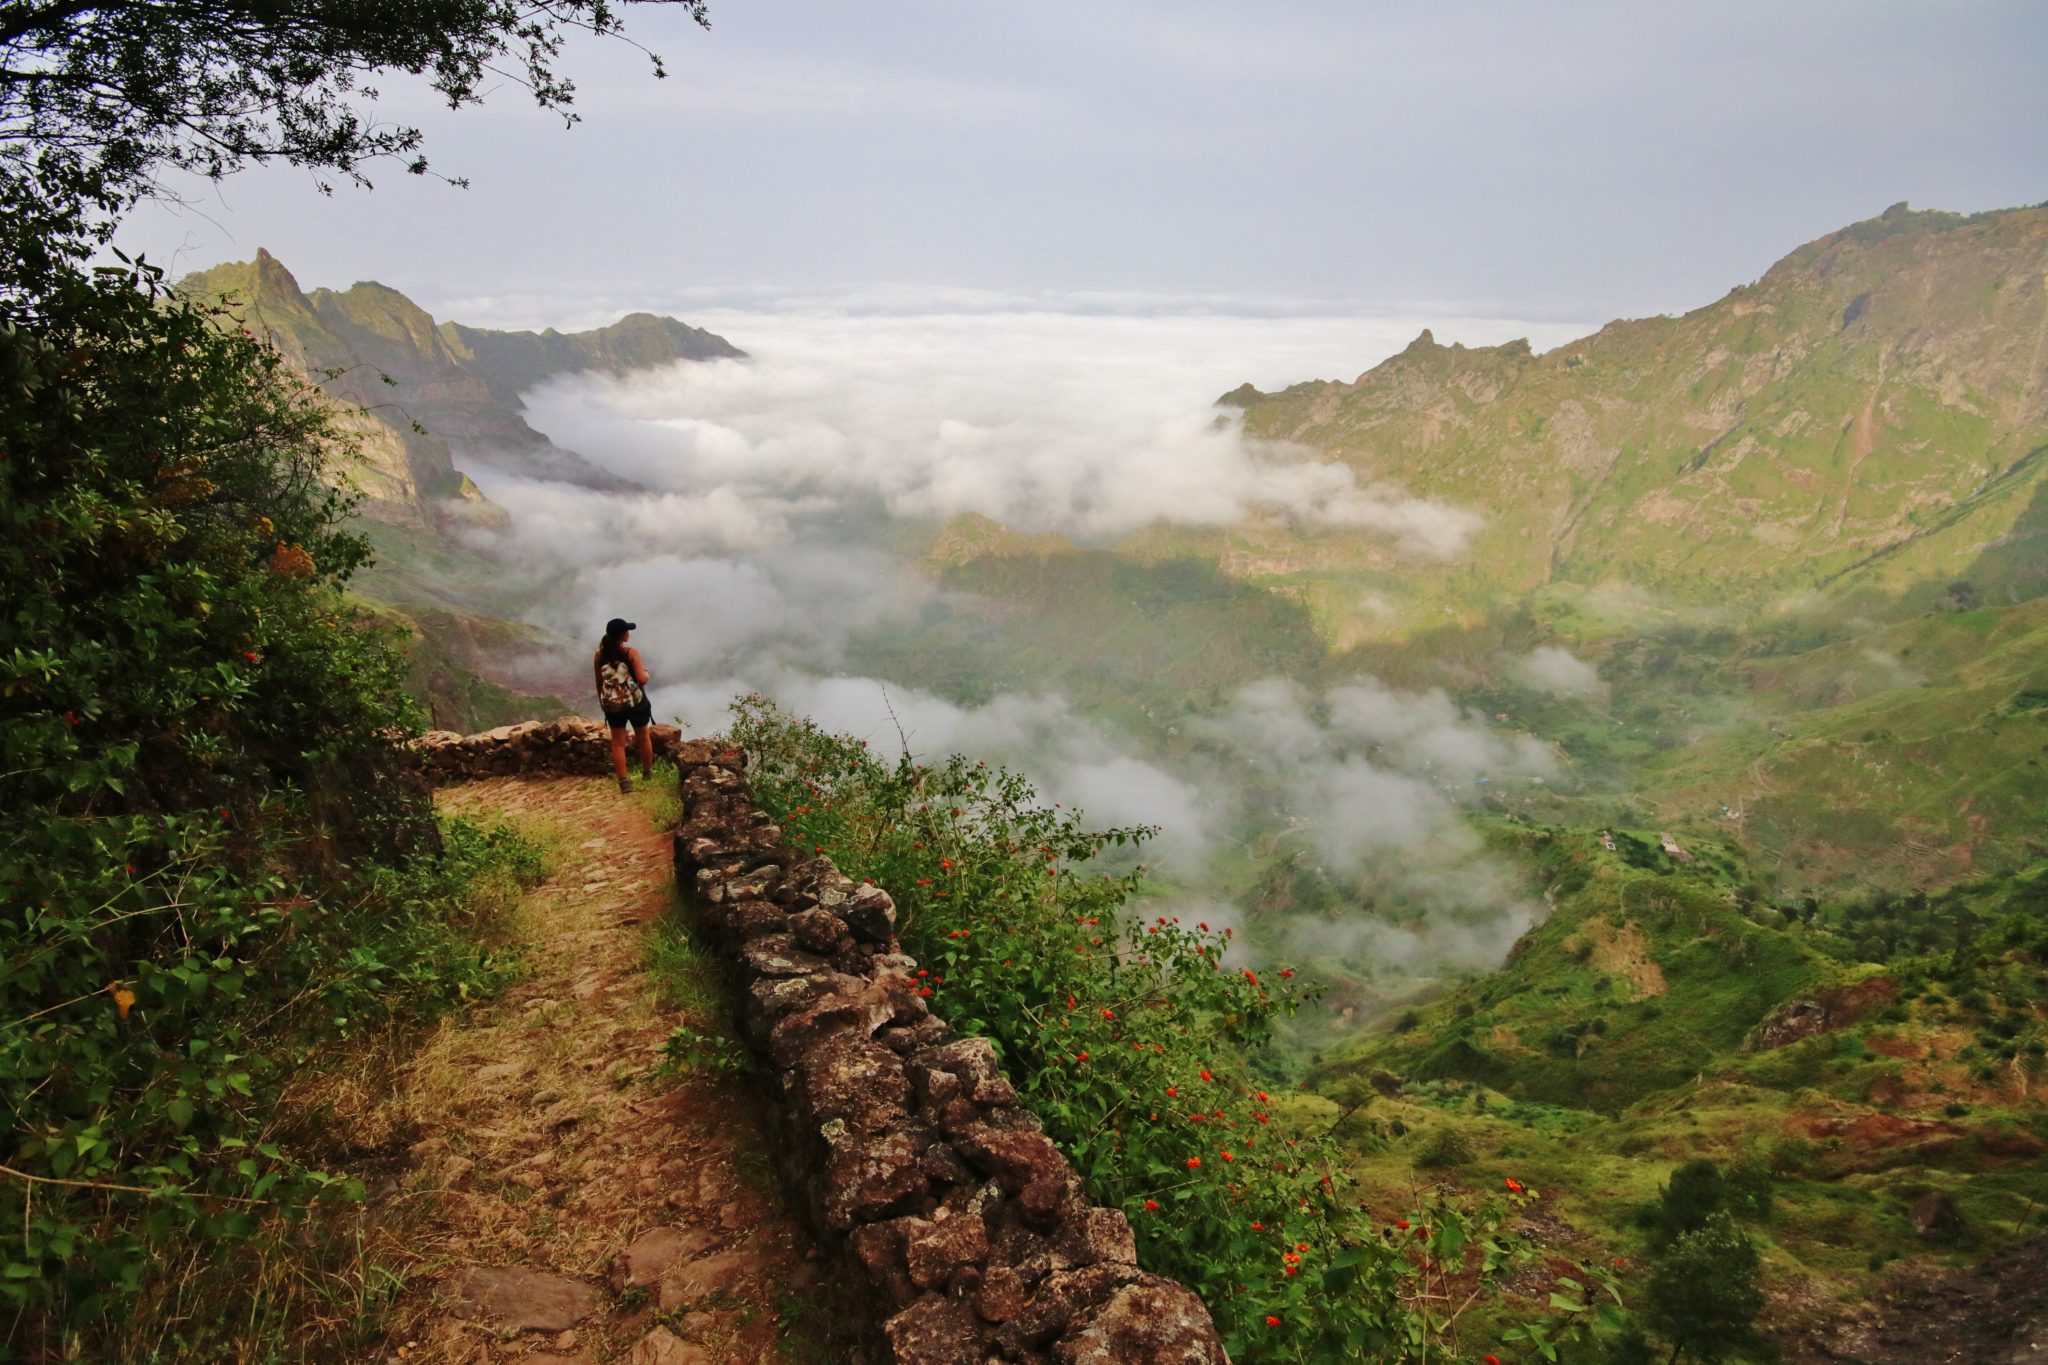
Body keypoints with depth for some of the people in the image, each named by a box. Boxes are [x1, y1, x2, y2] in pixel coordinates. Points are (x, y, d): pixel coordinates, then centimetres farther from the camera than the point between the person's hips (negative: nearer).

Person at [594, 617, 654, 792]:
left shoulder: (599, 655, -5)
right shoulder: (631, 653, -17)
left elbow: (599, 683, 4)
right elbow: (642, 679, -22)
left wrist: (602, 703, 17)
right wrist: (645, 672, 0)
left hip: (613, 705, 3)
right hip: (636, 703, -3)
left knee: (618, 743, 10)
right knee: (644, 738, 19)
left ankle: (624, 782, 6)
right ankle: (648, 774, 34)